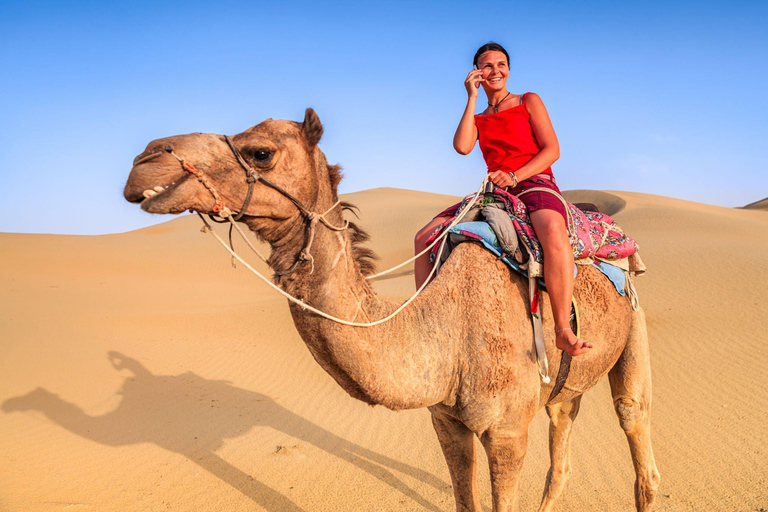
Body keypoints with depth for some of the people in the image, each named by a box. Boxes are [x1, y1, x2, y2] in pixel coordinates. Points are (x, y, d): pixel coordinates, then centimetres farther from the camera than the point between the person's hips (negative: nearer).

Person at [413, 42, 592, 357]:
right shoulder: (477, 118, 22)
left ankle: (564, 330, -38)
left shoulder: (529, 102, 13)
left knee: (554, 232, -41)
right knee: (425, 237, -9)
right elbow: (462, 146, -2)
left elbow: (552, 149, 1)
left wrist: (514, 176, -15)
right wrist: (472, 97, 4)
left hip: (534, 182, -4)